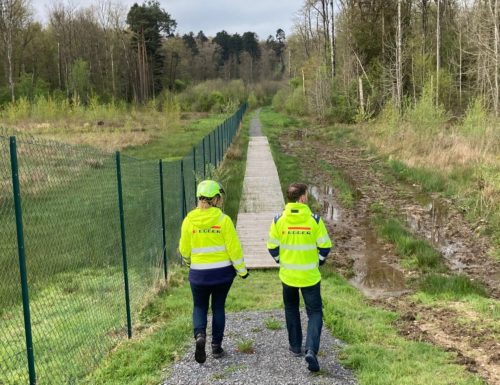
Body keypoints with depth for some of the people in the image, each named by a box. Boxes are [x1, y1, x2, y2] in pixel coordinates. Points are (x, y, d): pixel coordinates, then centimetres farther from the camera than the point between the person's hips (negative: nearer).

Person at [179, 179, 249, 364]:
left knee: (199, 307, 16)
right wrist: (241, 269, 3)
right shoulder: (223, 220, -12)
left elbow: (184, 249, 2)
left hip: (199, 273, 1)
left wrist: (189, 261, 24)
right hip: (223, 272, 0)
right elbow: (234, 248, -10)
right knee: (218, 307, 15)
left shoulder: (189, 220, -7)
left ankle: (200, 335, -9)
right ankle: (216, 346, 20)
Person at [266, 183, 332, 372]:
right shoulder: (314, 220, -13)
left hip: (288, 276, 2)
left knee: (291, 310, 24)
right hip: (310, 276, -2)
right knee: (315, 313, 7)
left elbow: (272, 247, -1)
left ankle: (296, 346, 31)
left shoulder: (278, 220, -8)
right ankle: (311, 350, -10)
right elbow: (325, 246, -7)